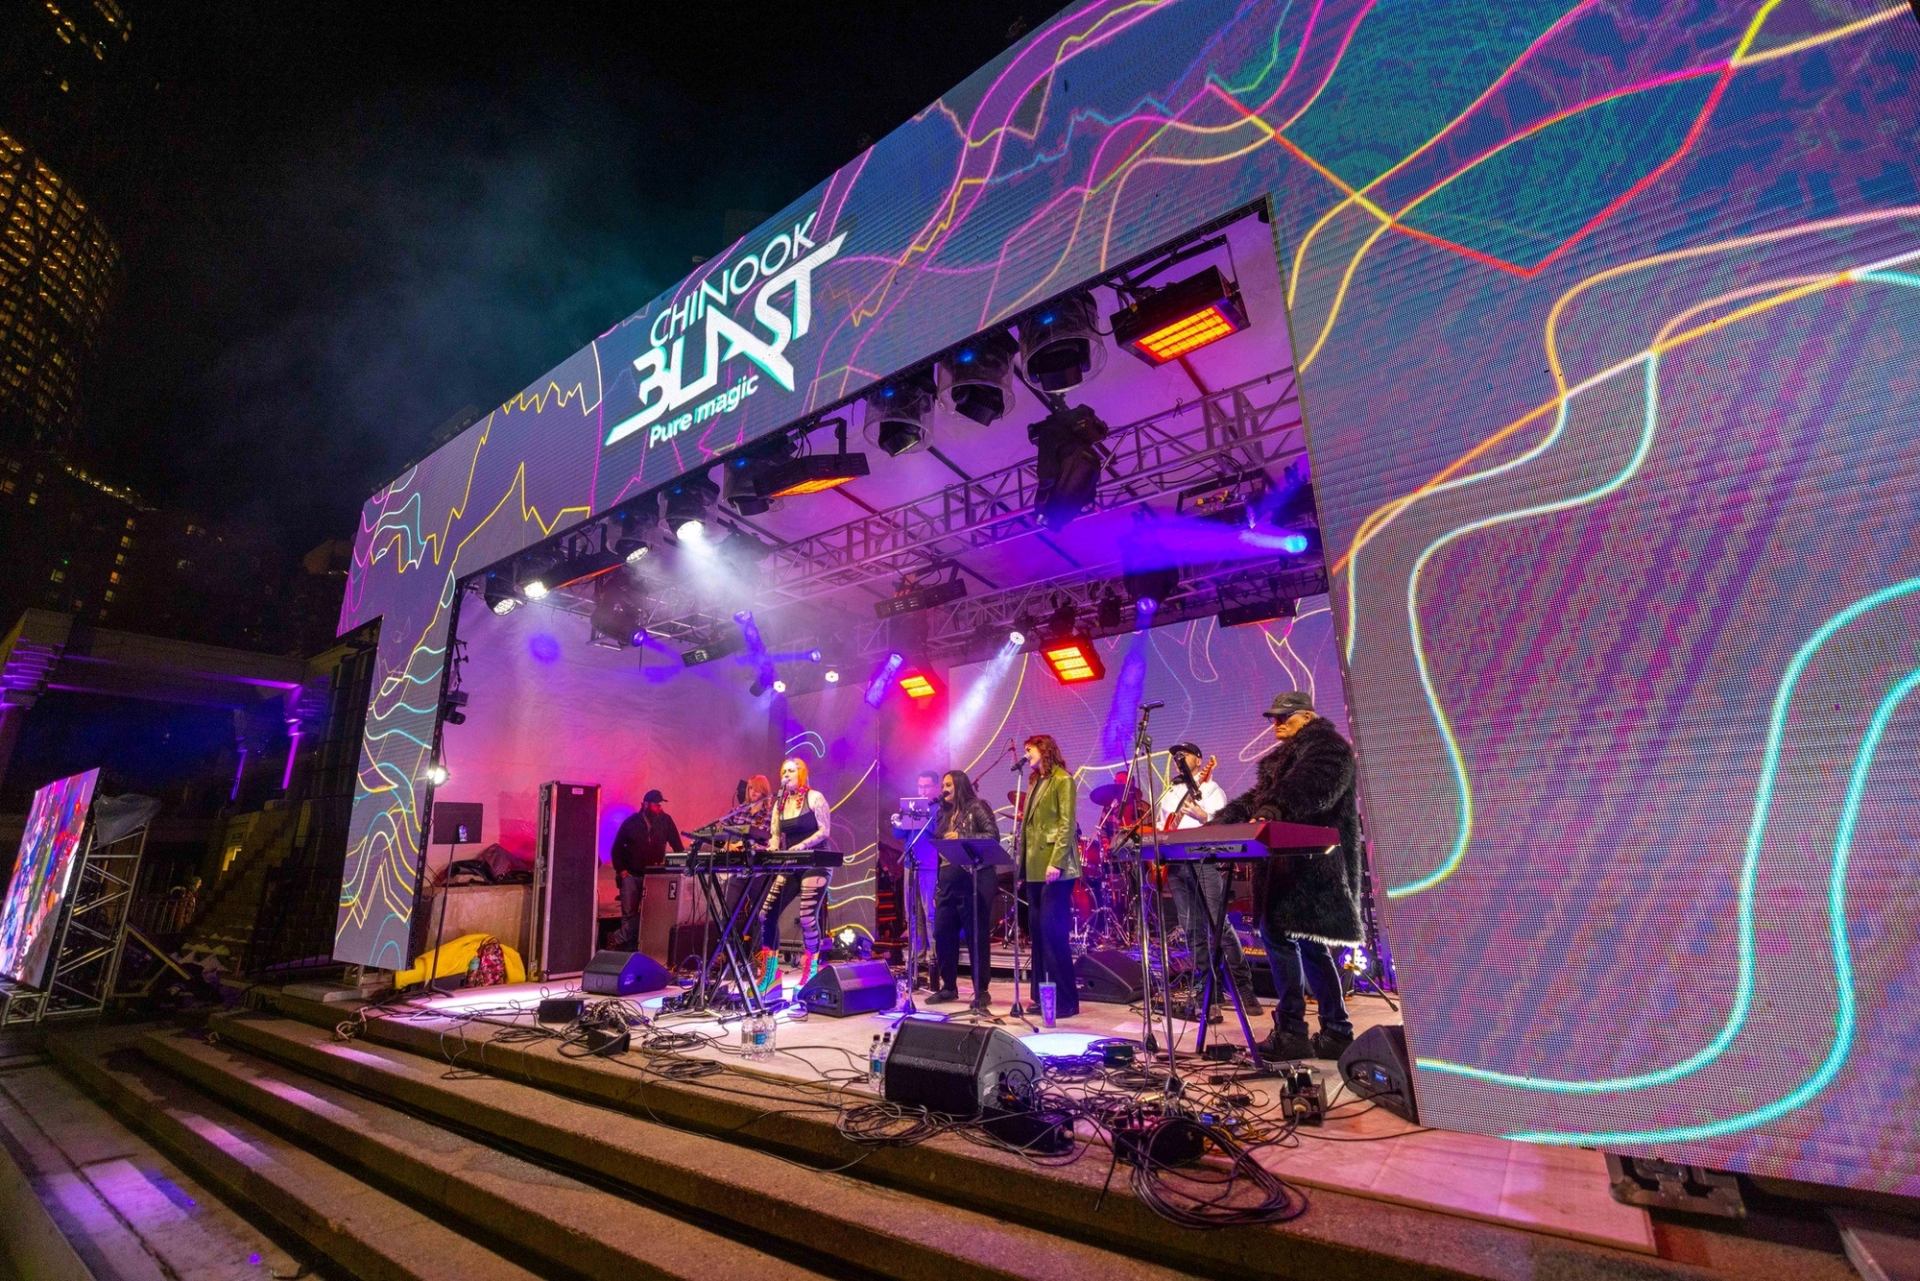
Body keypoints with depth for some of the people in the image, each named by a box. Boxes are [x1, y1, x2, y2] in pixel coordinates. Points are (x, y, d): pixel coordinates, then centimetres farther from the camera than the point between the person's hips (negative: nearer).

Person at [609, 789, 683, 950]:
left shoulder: (666, 820, -2)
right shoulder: (631, 822, -5)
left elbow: (676, 844, 3)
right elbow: (617, 848, 3)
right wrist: (621, 870, -2)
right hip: (631, 874, -1)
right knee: (629, 912, -1)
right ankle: (624, 945, 11)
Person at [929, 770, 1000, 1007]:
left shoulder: (977, 807, -2)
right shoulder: (944, 814, 17)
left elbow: (993, 835, -12)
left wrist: (962, 838, -16)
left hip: (974, 878, -7)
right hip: (949, 879, 7)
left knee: (976, 935, -2)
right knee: (942, 932, 6)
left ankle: (981, 991, 9)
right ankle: (948, 986, 20)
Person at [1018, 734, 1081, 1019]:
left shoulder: (1063, 780, -5)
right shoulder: (1035, 783, 19)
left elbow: (1067, 825, -13)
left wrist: (1056, 862, -21)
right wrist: (1023, 862, 11)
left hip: (1054, 867, -8)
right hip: (1034, 868, 8)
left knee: (1053, 931, -7)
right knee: (1038, 931, 10)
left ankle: (1065, 999, 1)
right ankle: (1042, 995, 17)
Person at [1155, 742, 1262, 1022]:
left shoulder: (1209, 788, 4)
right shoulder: (1168, 795, 23)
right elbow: (1159, 826, 27)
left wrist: (1199, 813, -24)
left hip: (1206, 860, -5)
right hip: (1176, 864, 6)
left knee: (1220, 925, -9)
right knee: (1193, 931, 4)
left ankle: (1244, 988, 3)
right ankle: (1205, 994, 8)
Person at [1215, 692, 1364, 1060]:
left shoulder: (1326, 745, -5)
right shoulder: (1285, 755, 25)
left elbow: (1310, 785, -25)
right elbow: (1258, 796, 23)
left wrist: (1274, 809, -42)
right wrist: (1220, 821, 12)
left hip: (1312, 861, -10)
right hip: (1294, 863, 10)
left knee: (1277, 932, -12)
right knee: (1309, 943, 12)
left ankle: (1291, 1032, -6)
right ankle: (1336, 1033, 20)